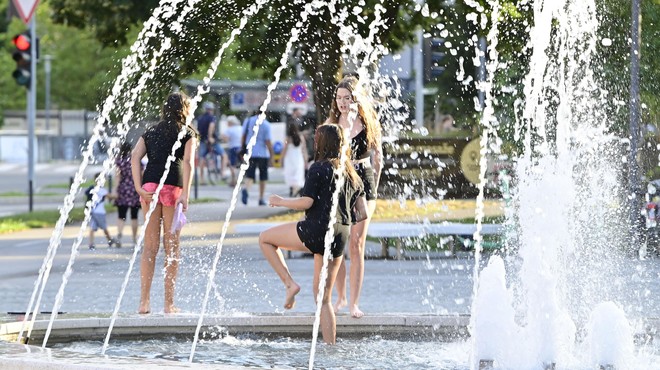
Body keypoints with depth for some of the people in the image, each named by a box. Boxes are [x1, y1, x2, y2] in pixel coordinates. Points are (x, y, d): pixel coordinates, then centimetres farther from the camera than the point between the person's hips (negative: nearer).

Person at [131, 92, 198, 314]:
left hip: (149, 186, 3)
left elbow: (135, 157, 5)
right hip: (172, 187, -3)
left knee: (150, 246, 7)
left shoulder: (151, 132, 20)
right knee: (171, 247, 3)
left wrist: (139, 188, -3)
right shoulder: (187, 134, 9)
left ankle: (144, 301, 1)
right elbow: (188, 161, -7)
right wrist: (185, 194, -14)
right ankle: (169, 304, 3)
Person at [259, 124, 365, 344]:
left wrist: (280, 202, 0)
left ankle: (290, 283, 2)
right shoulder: (350, 173, 15)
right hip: (340, 237, 7)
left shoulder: (320, 168, -7)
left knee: (265, 239, 14)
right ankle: (330, 345, 7)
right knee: (323, 297, 12)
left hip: (317, 230, -7)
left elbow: (307, 202, -15)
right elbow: (356, 212, 16)